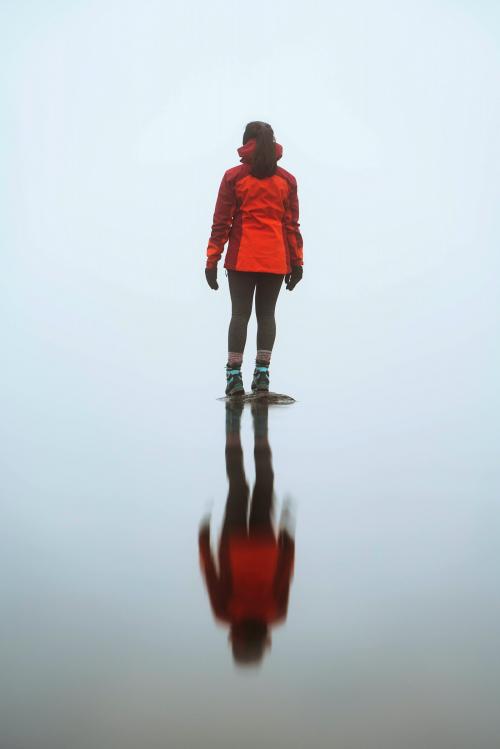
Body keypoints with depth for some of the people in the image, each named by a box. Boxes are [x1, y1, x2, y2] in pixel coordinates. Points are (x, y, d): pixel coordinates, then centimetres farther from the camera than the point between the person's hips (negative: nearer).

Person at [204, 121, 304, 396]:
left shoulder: (233, 177, -1)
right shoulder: (287, 180, 5)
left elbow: (221, 221, -3)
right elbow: (292, 224, 4)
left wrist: (212, 259, 0)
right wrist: (297, 261, 9)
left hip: (242, 259, -1)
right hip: (276, 260, 2)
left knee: (240, 314, 2)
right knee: (266, 313, 8)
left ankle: (234, 375, -4)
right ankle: (262, 373, 4)